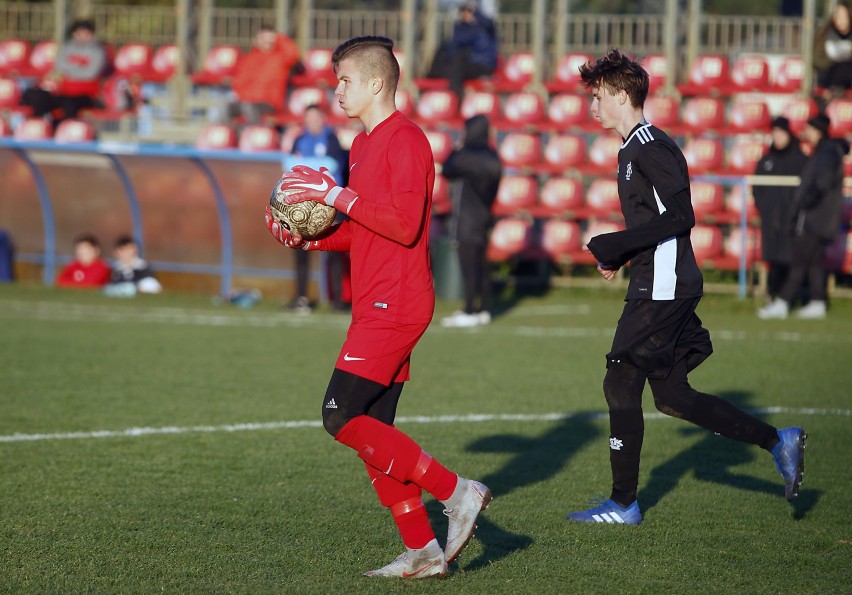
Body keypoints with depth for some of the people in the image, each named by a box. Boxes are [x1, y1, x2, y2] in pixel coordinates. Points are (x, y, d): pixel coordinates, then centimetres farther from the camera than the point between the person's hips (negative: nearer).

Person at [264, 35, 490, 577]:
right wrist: (308, 238, 10)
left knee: (342, 418, -15)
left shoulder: (405, 140, -12)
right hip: (377, 305, 10)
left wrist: (336, 194, -19)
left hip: (394, 304, -10)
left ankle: (456, 492, -11)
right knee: (373, 432, 8)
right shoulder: (364, 145, 19)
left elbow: (404, 224, -22)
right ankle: (422, 552, 10)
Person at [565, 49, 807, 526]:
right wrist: (619, 255, 13)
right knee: (673, 396, 11)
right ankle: (778, 441, 14)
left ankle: (624, 503, 2)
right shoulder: (636, 147, 18)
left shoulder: (651, 148, -14)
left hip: (663, 290, -10)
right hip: (661, 287, 10)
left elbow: (680, 216, -21)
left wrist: (617, 245, -19)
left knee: (621, 385, -5)